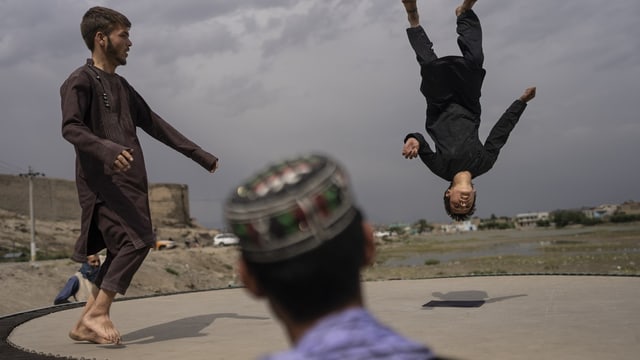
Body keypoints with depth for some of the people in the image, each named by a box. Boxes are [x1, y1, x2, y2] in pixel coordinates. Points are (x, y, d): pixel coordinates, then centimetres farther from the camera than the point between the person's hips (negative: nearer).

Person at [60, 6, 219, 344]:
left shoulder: (122, 86, 22)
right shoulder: (80, 81, -3)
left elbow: (155, 125, 24)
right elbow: (70, 128, -16)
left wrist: (201, 156, 21)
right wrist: (106, 149, -36)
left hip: (130, 181, 8)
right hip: (103, 180, -8)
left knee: (123, 248, 3)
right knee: (138, 240, -18)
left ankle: (86, 323, 11)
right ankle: (97, 313, -8)